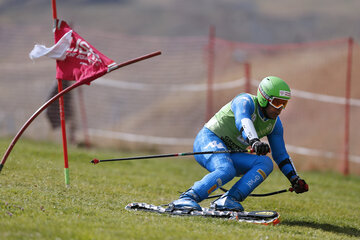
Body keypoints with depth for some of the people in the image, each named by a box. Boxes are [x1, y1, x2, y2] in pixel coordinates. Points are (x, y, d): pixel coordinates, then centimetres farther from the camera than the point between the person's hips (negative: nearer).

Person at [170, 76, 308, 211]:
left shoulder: (274, 123, 7)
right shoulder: (246, 101, -17)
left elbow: (280, 155, 17)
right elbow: (243, 122, -40)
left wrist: (295, 179, 9)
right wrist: (254, 141, -59)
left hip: (230, 155, 8)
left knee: (265, 163, -15)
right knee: (226, 170, -37)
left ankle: (228, 200, -27)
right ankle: (186, 199, -39)